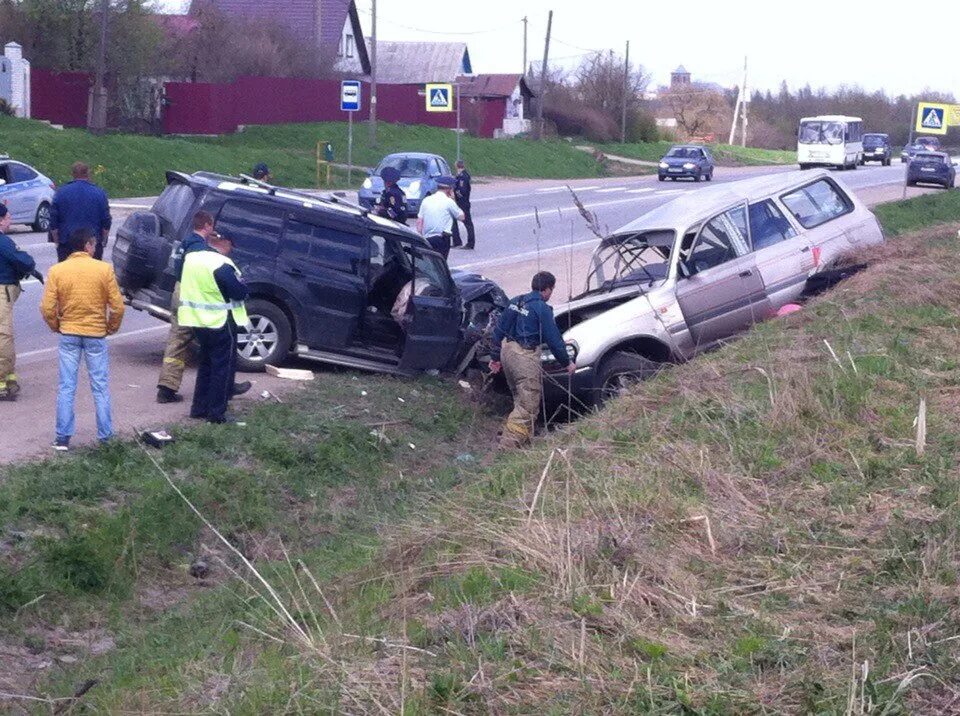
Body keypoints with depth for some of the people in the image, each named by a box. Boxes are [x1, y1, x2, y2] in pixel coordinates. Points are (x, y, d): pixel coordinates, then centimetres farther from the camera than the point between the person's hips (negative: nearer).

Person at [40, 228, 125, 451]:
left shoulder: (57, 271, -5)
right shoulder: (104, 269, -8)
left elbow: (47, 308, -7)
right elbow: (118, 306, -8)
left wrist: (56, 327, 11)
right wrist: (111, 328, 9)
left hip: (68, 335, 1)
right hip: (96, 334, -1)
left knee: (66, 388, 7)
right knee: (100, 388, 9)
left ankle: (63, 438, 7)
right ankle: (106, 437, 13)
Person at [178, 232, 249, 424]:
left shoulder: (191, 257, 5)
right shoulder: (222, 265, -20)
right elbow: (240, 292, -19)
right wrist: (238, 280, 0)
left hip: (197, 320, 8)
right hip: (220, 323, -8)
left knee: (206, 363, 20)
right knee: (223, 367, 2)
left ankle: (199, 408, 24)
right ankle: (217, 412, 3)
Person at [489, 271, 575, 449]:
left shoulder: (516, 302, 12)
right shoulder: (542, 308, -11)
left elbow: (499, 330, 16)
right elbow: (554, 339, -9)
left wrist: (496, 357, 23)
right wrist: (567, 363, 3)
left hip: (507, 350, 9)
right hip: (525, 356, -9)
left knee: (521, 399, 22)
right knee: (528, 404, -4)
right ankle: (509, 445, -11)